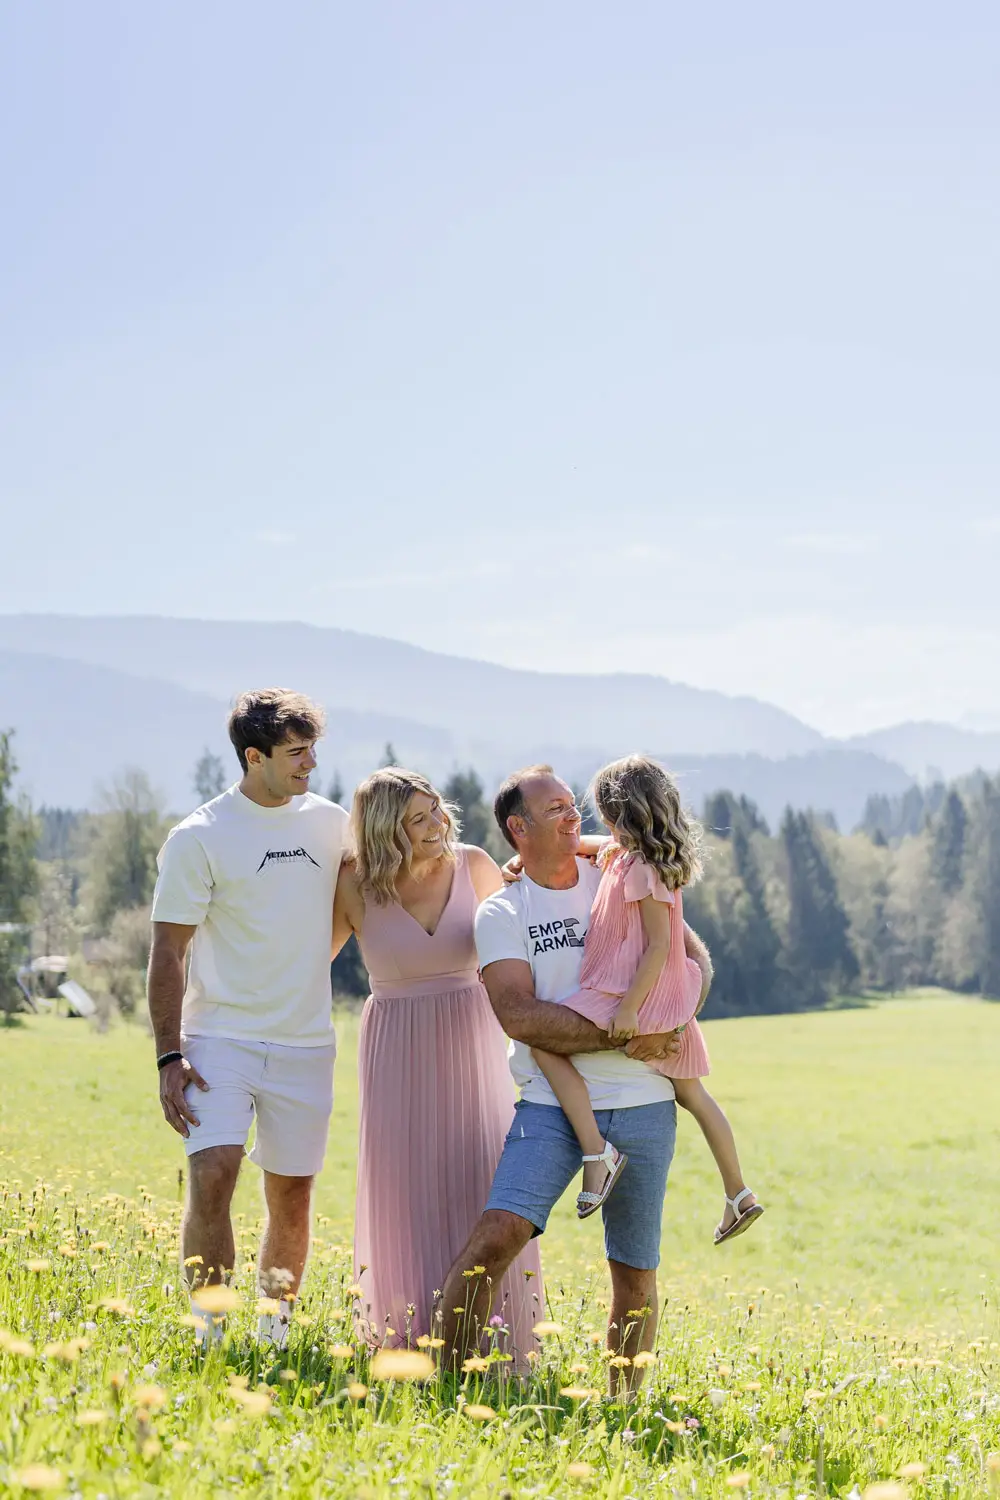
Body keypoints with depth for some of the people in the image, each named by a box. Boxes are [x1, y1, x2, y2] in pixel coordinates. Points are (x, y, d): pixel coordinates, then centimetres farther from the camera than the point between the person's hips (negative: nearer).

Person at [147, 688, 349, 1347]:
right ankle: (209, 1338, -11)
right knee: (212, 1176, -18)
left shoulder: (331, 824, 6)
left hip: (306, 1045, 4)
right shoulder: (198, 839, -7)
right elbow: (169, 953, -7)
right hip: (221, 1039, -4)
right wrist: (170, 1056, -13)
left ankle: (276, 1337, 20)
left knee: (293, 1198, 7)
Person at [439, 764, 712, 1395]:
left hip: (644, 1106, 3)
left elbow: (696, 957, 12)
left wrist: (671, 1024, -8)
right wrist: (624, 1035, -16)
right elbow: (520, 1017, -12)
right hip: (552, 1106, -3)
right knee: (495, 1238, -20)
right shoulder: (502, 913, 0)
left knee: (635, 1271, 7)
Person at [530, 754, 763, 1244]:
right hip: (667, 1000, 10)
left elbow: (659, 944, -22)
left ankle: (597, 1152, -19)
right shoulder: (624, 854, 12)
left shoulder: (642, 869, -17)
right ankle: (738, 1195, 23)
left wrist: (630, 1007, -25)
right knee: (690, 1092, 17)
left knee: (546, 1043, -13)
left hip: (643, 995, -10)